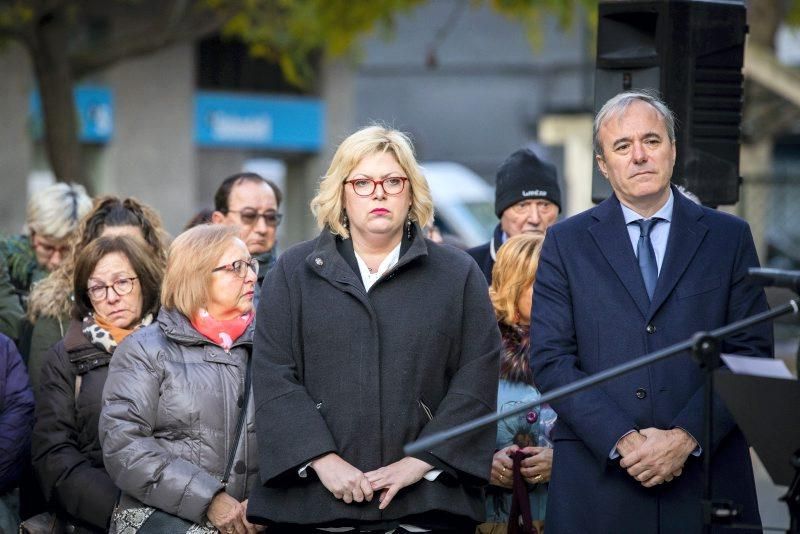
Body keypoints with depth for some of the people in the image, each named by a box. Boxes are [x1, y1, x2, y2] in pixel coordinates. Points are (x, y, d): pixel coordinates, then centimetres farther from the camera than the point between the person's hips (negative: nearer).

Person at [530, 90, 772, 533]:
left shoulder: (729, 238, 8)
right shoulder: (566, 243, 7)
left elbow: (751, 354, 1)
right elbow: (551, 360, 0)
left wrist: (686, 438, -11)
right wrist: (622, 441, -12)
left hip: (706, 474, 0)